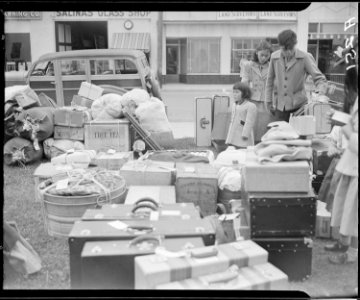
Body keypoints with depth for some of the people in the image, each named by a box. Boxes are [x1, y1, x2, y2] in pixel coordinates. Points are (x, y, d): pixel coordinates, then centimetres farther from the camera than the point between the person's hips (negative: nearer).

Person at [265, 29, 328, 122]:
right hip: (280, 106, 2)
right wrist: (268, 100, 11)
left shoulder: (305, 57, -7)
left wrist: (320, 91, -27)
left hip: (298, 105, -2)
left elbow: (319, 78, -7)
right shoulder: (274, 57, 1)